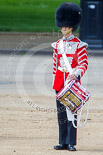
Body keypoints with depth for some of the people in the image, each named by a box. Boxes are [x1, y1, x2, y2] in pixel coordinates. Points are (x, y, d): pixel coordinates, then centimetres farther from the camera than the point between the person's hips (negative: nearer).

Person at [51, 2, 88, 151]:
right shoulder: (57, 44, 10)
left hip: (72, 82, -4)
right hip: (60, 83, 5)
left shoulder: (79, 45, -4)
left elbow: (84, 64, -9)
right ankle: (63, 142, 11)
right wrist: (55, 81, 12)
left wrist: (77, 75, -27)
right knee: (61, 113, 6)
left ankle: (71, 143, -1)